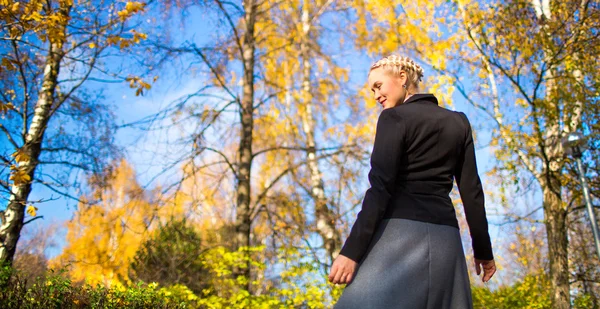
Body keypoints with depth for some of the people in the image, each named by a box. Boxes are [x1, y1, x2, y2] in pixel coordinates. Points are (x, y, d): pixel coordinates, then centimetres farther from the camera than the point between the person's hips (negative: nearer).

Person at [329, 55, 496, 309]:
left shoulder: (394, 117, -2)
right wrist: (483, 249, 17)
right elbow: (471, 191, 12)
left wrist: (352, 250, -16)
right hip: (444, 238, 7)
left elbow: (380, 187, -13)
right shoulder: (458, 122, 16)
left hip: (401, 234, -6)